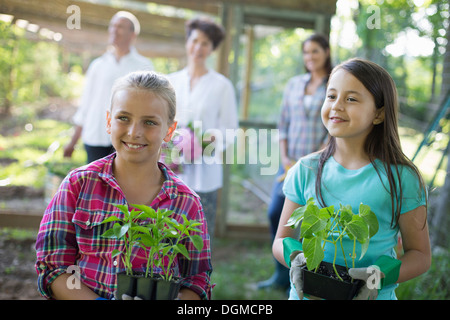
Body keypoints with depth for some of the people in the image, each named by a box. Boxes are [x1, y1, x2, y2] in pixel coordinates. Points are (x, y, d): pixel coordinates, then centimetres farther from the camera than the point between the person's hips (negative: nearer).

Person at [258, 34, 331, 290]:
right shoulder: (294, 84, 11)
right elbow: (284, 124, 13)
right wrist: (285, 158, 1)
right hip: (292, 162, 5)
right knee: (276, 212, 0)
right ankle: (282, 275, 13)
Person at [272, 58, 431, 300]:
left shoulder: (400, 178, -10)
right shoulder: (306, 171, -3)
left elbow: (421, 255, -5)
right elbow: (282, 240, 3)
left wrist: (379, 275, -21)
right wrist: (296, 259, -18)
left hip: (373, 296, -2)